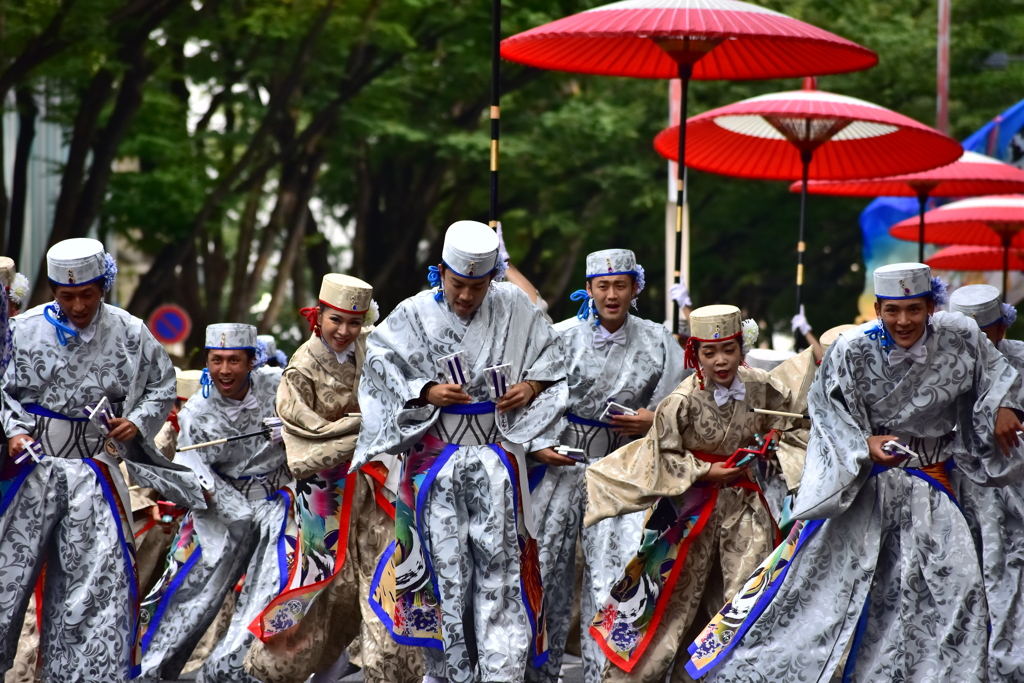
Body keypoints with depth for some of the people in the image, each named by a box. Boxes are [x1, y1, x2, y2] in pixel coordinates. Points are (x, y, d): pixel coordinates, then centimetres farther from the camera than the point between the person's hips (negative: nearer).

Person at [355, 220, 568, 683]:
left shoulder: (514, 307, 1)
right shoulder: (413, 316, -3)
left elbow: (551, 357, 12)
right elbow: (380, 366, -3)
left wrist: (532, 387, -7)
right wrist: (427, 393, -16)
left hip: (495, 458, 1)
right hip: (435, 459, 0)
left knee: (499, 560, -3)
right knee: (442, 562, 3)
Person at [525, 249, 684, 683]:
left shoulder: (657, 343, 4)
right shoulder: (565, 338, 1)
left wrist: (652, 423, -10)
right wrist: (538, 446, -12)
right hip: (560, 462, 1)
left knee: (611, 573, -9)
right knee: (546, 567, 4)